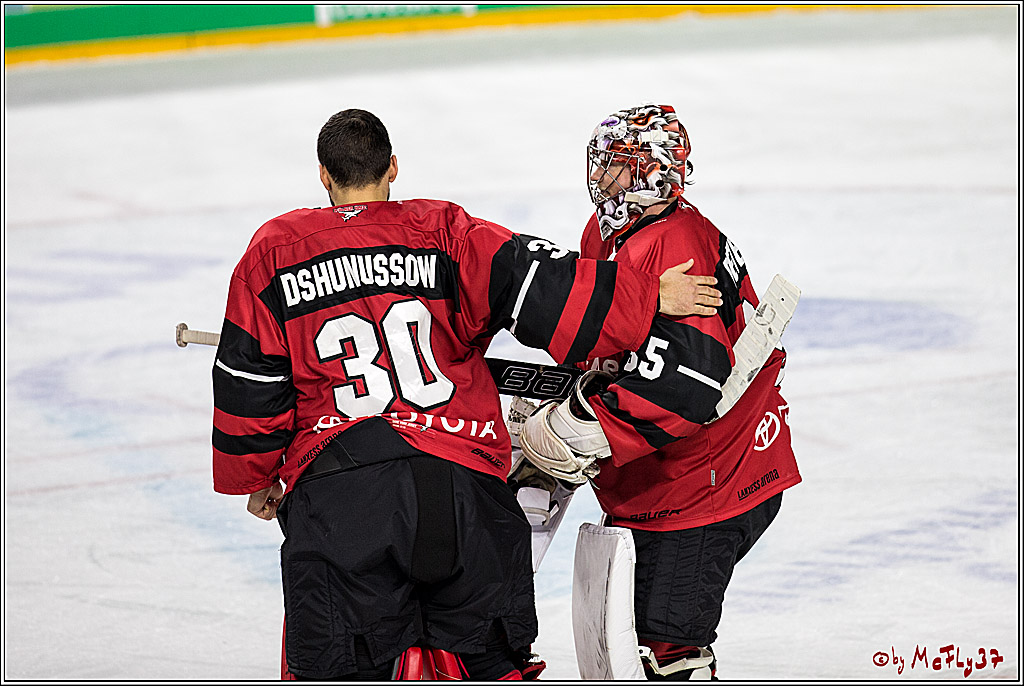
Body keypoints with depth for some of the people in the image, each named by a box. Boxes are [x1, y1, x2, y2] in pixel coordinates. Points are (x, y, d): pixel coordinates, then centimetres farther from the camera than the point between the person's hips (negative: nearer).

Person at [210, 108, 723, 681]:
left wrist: (256, 479, 23)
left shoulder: (272, 253, 8)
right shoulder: (443, 232, 5)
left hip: (330, 494, 0)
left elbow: (250, 385, 10)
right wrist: (653, 298, 0)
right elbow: (538, 288, -6)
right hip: (459, 482, 0)